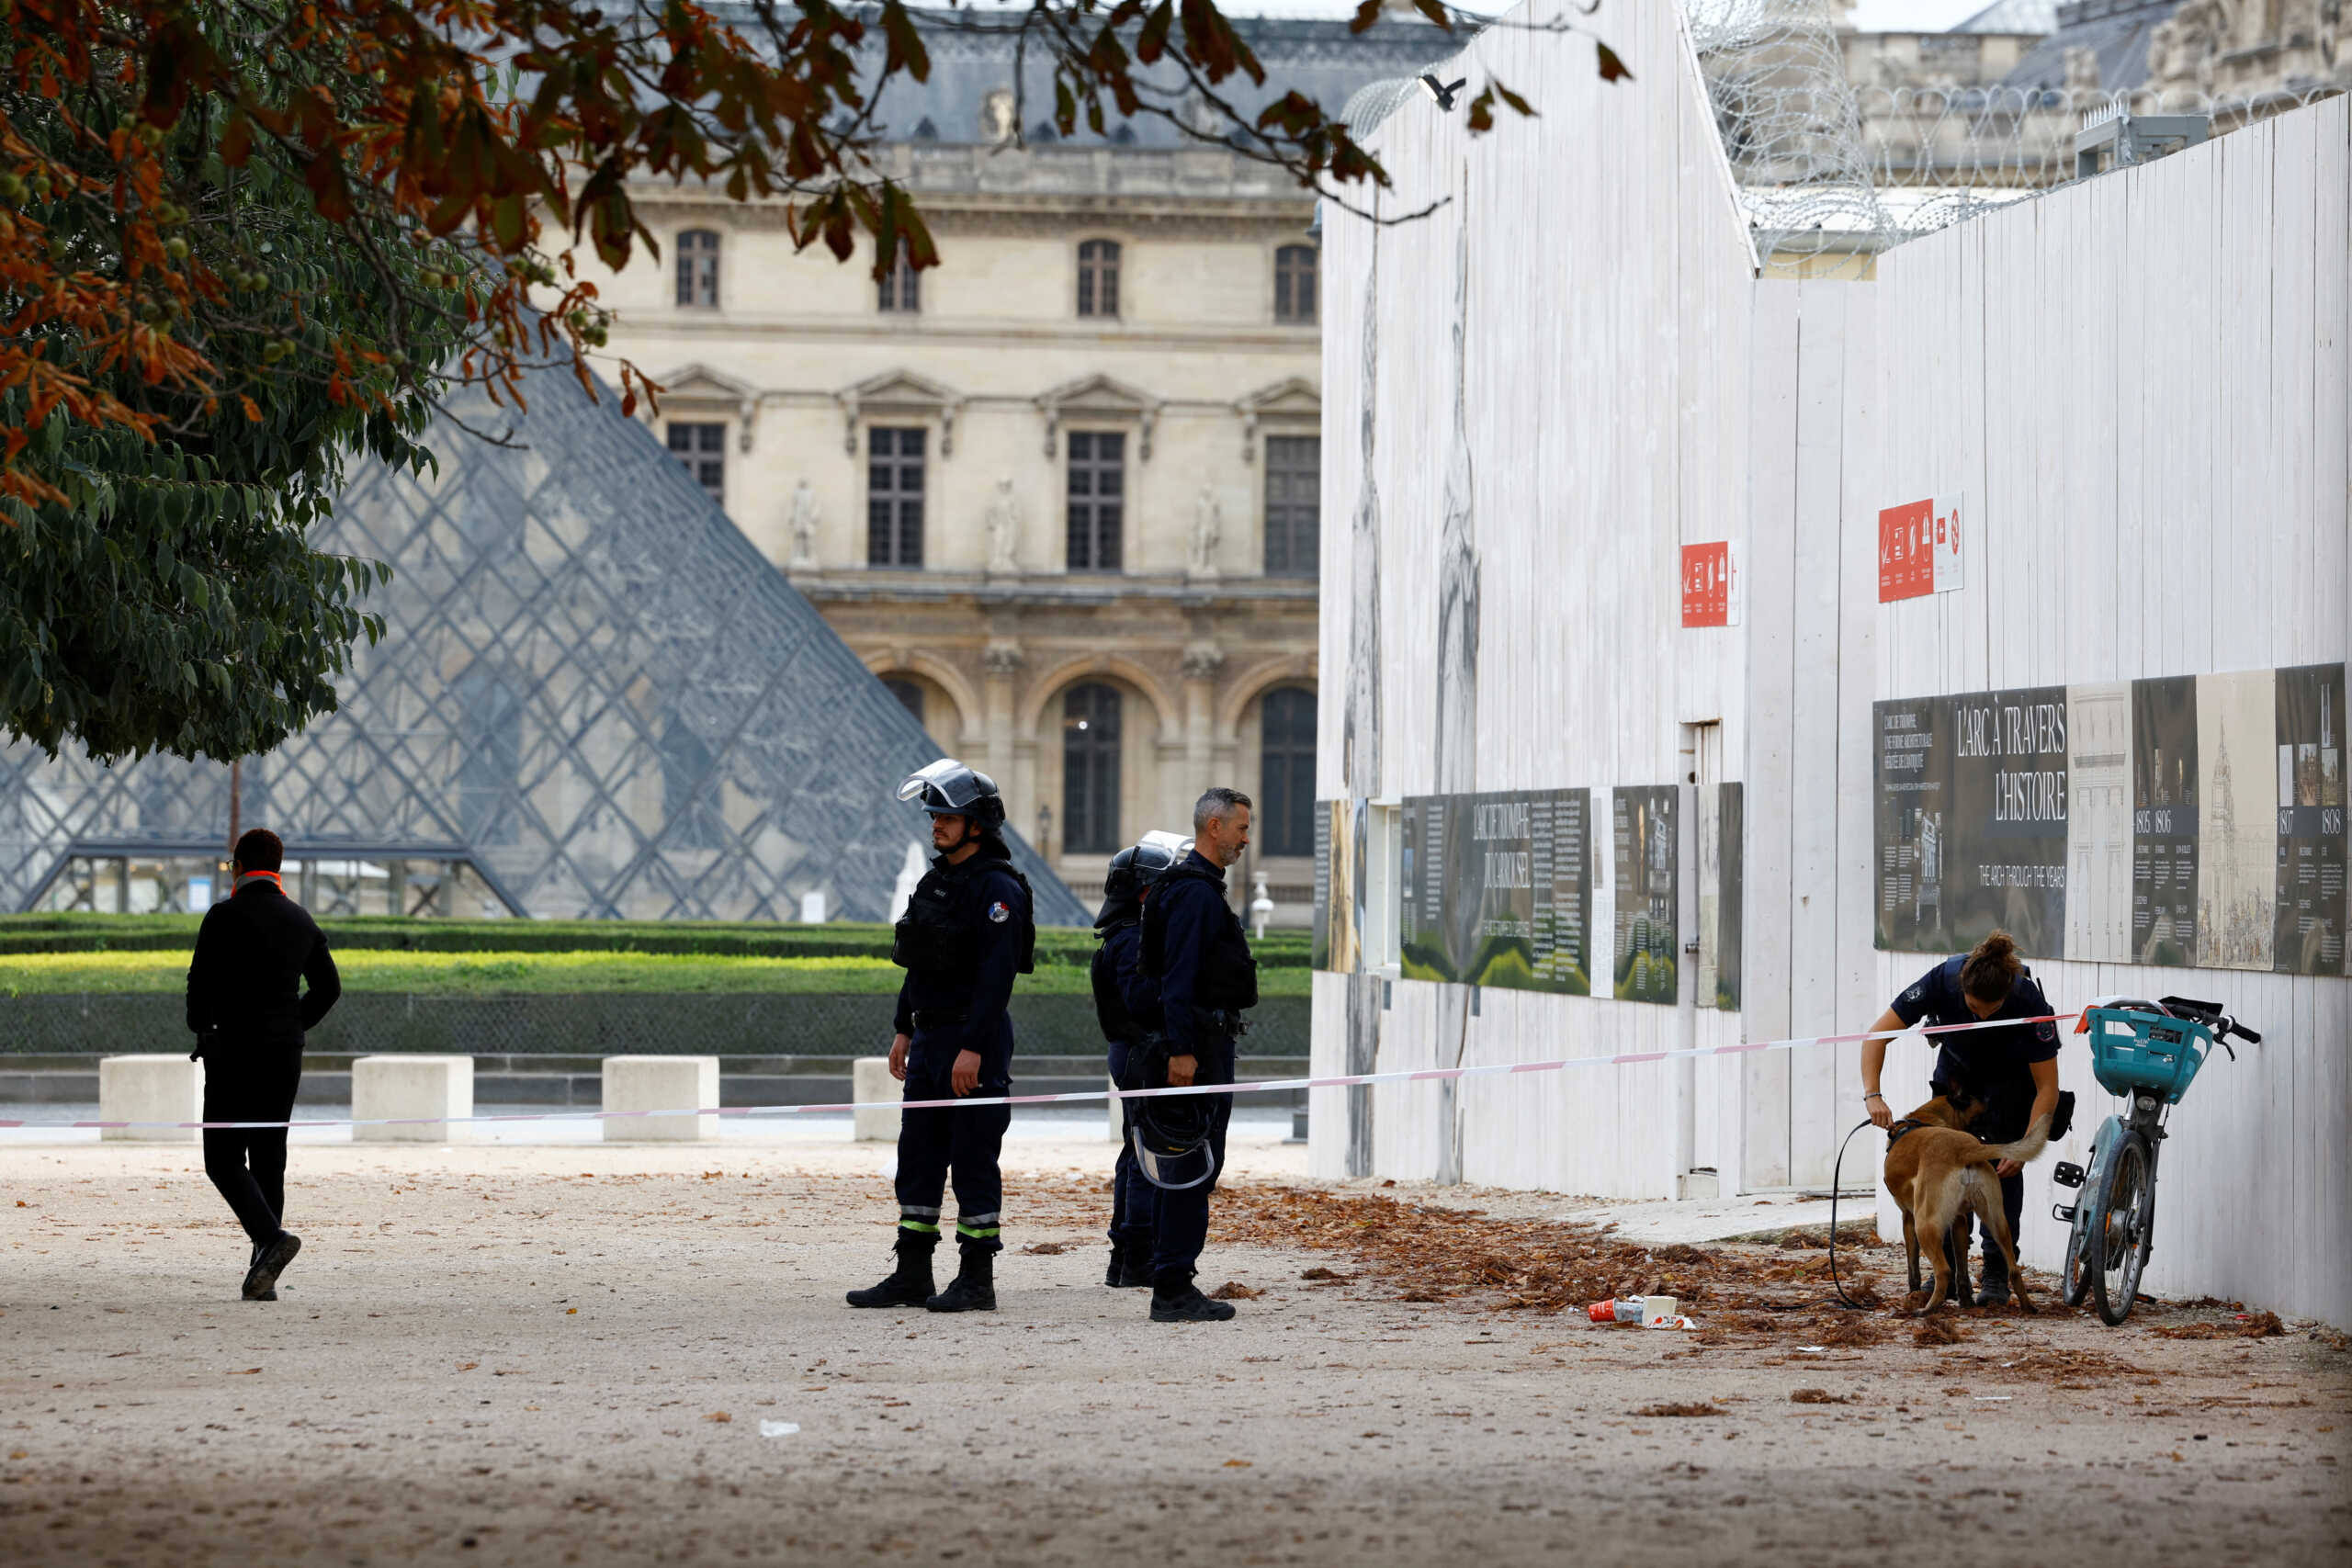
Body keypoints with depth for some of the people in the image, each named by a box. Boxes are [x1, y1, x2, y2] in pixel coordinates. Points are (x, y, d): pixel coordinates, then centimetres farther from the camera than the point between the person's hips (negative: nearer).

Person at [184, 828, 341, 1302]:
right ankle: (262, 1277, 5)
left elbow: (201, 981, -11)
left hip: (234, 1050, -5)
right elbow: (328, 986, 15)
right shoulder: (301, 920, 9)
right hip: (287, 1052, 5)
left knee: (224, 1159, -1)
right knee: (269, 1159, 8)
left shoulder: (225, 916, -9)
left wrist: (200, 1028, 6)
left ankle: (271, 1236, -23)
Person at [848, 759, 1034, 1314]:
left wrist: (972, 1048, -24)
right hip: (930, 1039, 9)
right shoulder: (936, 880, 14)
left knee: (973, 1160, -4)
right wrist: (904, 1030, 17)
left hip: (974, 1041, -9)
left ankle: (976, 1282, 1)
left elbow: (997, 974, -20)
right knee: (917, 1158, 9)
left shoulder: (997, 888, -14)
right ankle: (912, 1277, 15)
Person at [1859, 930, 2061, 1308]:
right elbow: (1878, 1034, -27)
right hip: (1958, 1070, 2)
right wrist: (1872, 1094, -40)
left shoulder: (2028, 1001, -37)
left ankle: (1997, 1275, -6)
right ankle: (1951, 1272, 2)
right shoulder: (1943, 980, -34)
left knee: (2003, 1168, -12)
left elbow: (2047, 1088, -29)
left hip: (2012, 1077, -2)